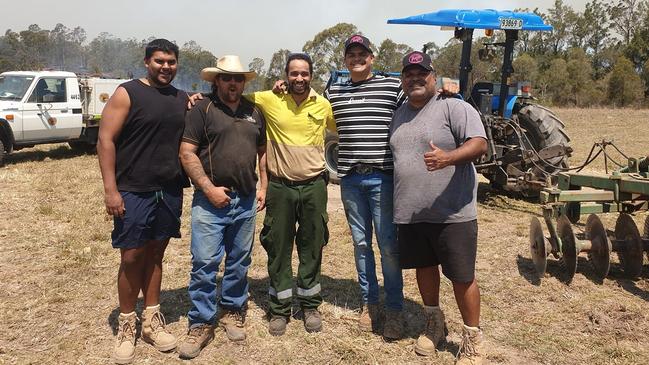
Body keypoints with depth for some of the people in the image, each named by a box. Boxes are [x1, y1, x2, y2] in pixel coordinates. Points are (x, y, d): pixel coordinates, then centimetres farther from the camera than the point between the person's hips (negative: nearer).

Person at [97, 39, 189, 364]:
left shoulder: (182, 99, 12)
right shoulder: (127, 93, -4)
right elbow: (105, 140, -9)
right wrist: (110, 189, -15)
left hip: (170, 192, 5)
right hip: (134, 192, -4)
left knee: (155, 254, 12)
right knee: (131, 258, 1)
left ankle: (152, 320, 24)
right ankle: (126, 326, 18)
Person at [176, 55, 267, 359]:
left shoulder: (254, 112, 12)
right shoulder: (202, 109, -3)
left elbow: (263, 151, 18)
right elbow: (187, 153, -9)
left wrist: (263, 187, 9)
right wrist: (209, 188, -14)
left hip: (246, 201, 5)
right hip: (210, 200, -4)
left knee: (239, 262, 13)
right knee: (204, 263, -2)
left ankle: (232, 312, 31)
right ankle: (201, 324, 11)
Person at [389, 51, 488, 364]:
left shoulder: (454, 107, -7)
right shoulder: (398, 115, 14)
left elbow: (479, 144, -17)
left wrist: (448, 157, -35)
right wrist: (394, 201, 21)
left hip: (452, 213, -6)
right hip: (410, 213, 6)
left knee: (461, 276, 2)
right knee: (424, 267, 19)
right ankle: (434, 324, 40)